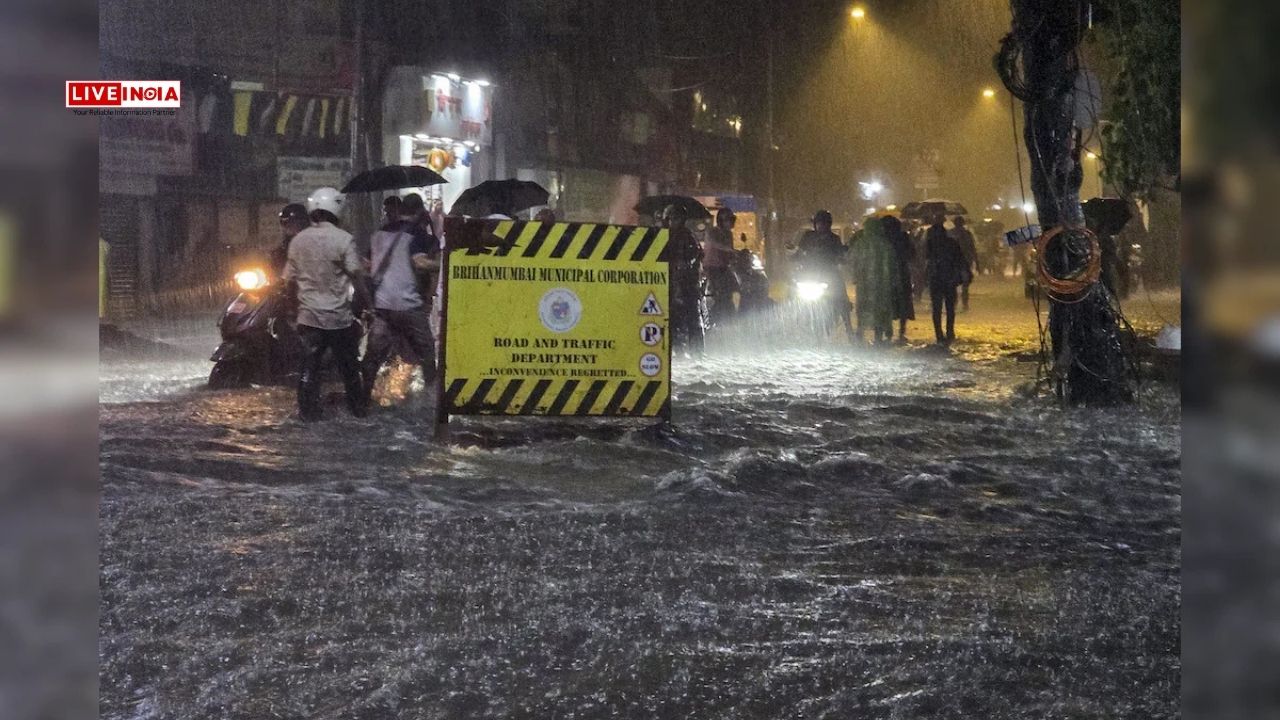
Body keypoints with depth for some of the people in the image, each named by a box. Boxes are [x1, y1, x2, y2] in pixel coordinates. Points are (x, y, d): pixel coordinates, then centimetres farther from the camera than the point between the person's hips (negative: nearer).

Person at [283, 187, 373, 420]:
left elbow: (290, 280, 8)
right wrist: (369, 304, -5)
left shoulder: (298, 241, 3)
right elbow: (356, 275, -13)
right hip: (339, 315, -2)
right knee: (348, 366, 11)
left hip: (308, 315, 3)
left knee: (309, 365, 8)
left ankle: (308, 410, 7)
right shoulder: (343, 239, -10)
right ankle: (358, 407, 20)